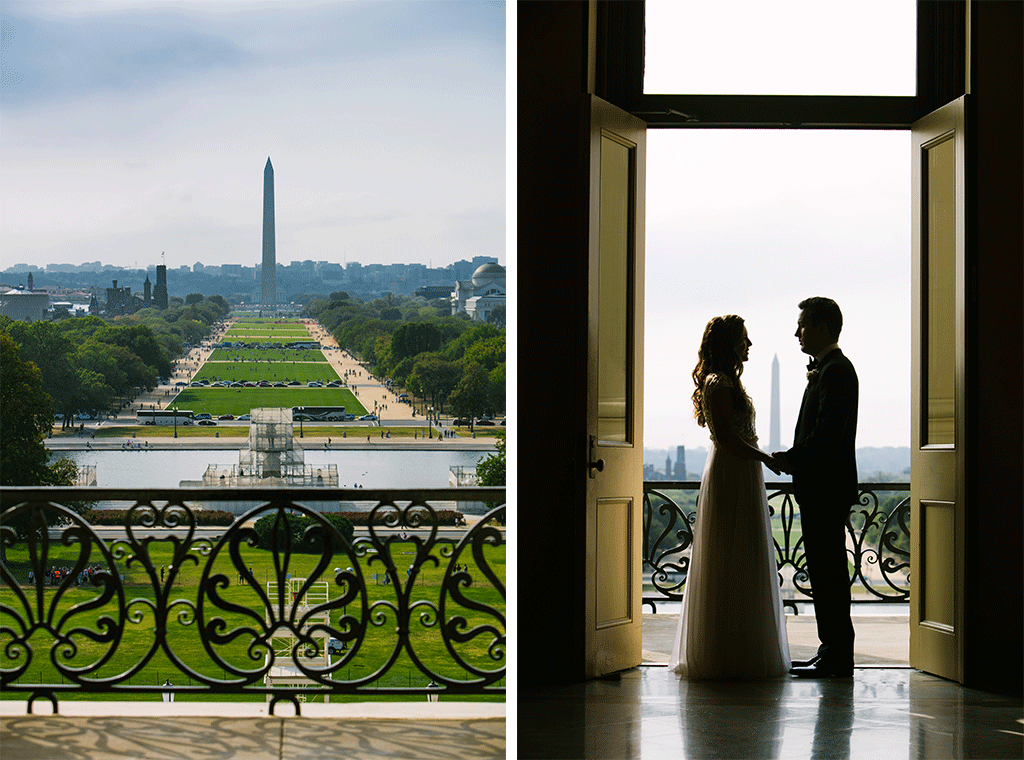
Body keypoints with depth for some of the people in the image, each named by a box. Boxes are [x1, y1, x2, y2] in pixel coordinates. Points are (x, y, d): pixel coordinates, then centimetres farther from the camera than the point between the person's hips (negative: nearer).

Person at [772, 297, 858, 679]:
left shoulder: (836, 371, -14)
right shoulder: (826, 370, 19)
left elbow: (827, 431, -22)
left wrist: (792, 458, -14)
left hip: (828, 486, -11)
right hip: (822, 486, 11)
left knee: (828, 568, -8)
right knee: (825, 569, 13)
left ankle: (837, 657, -5)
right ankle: (832, 651, 18)